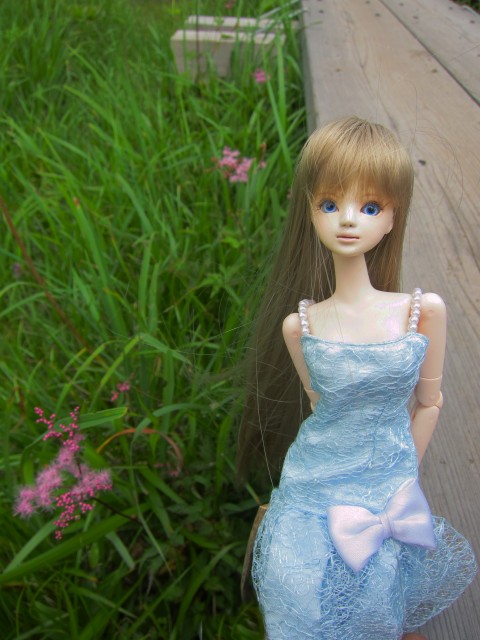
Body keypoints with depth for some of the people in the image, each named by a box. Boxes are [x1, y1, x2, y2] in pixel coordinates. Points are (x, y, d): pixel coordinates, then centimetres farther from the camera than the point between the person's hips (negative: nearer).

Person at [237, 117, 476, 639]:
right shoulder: (298, 324, -15)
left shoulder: (425, 311, -16)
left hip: (392, 487, 1)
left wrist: (401, 479, 4)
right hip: (316, 489, 0)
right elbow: (318, 405, 0)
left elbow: (428, 403, -3)